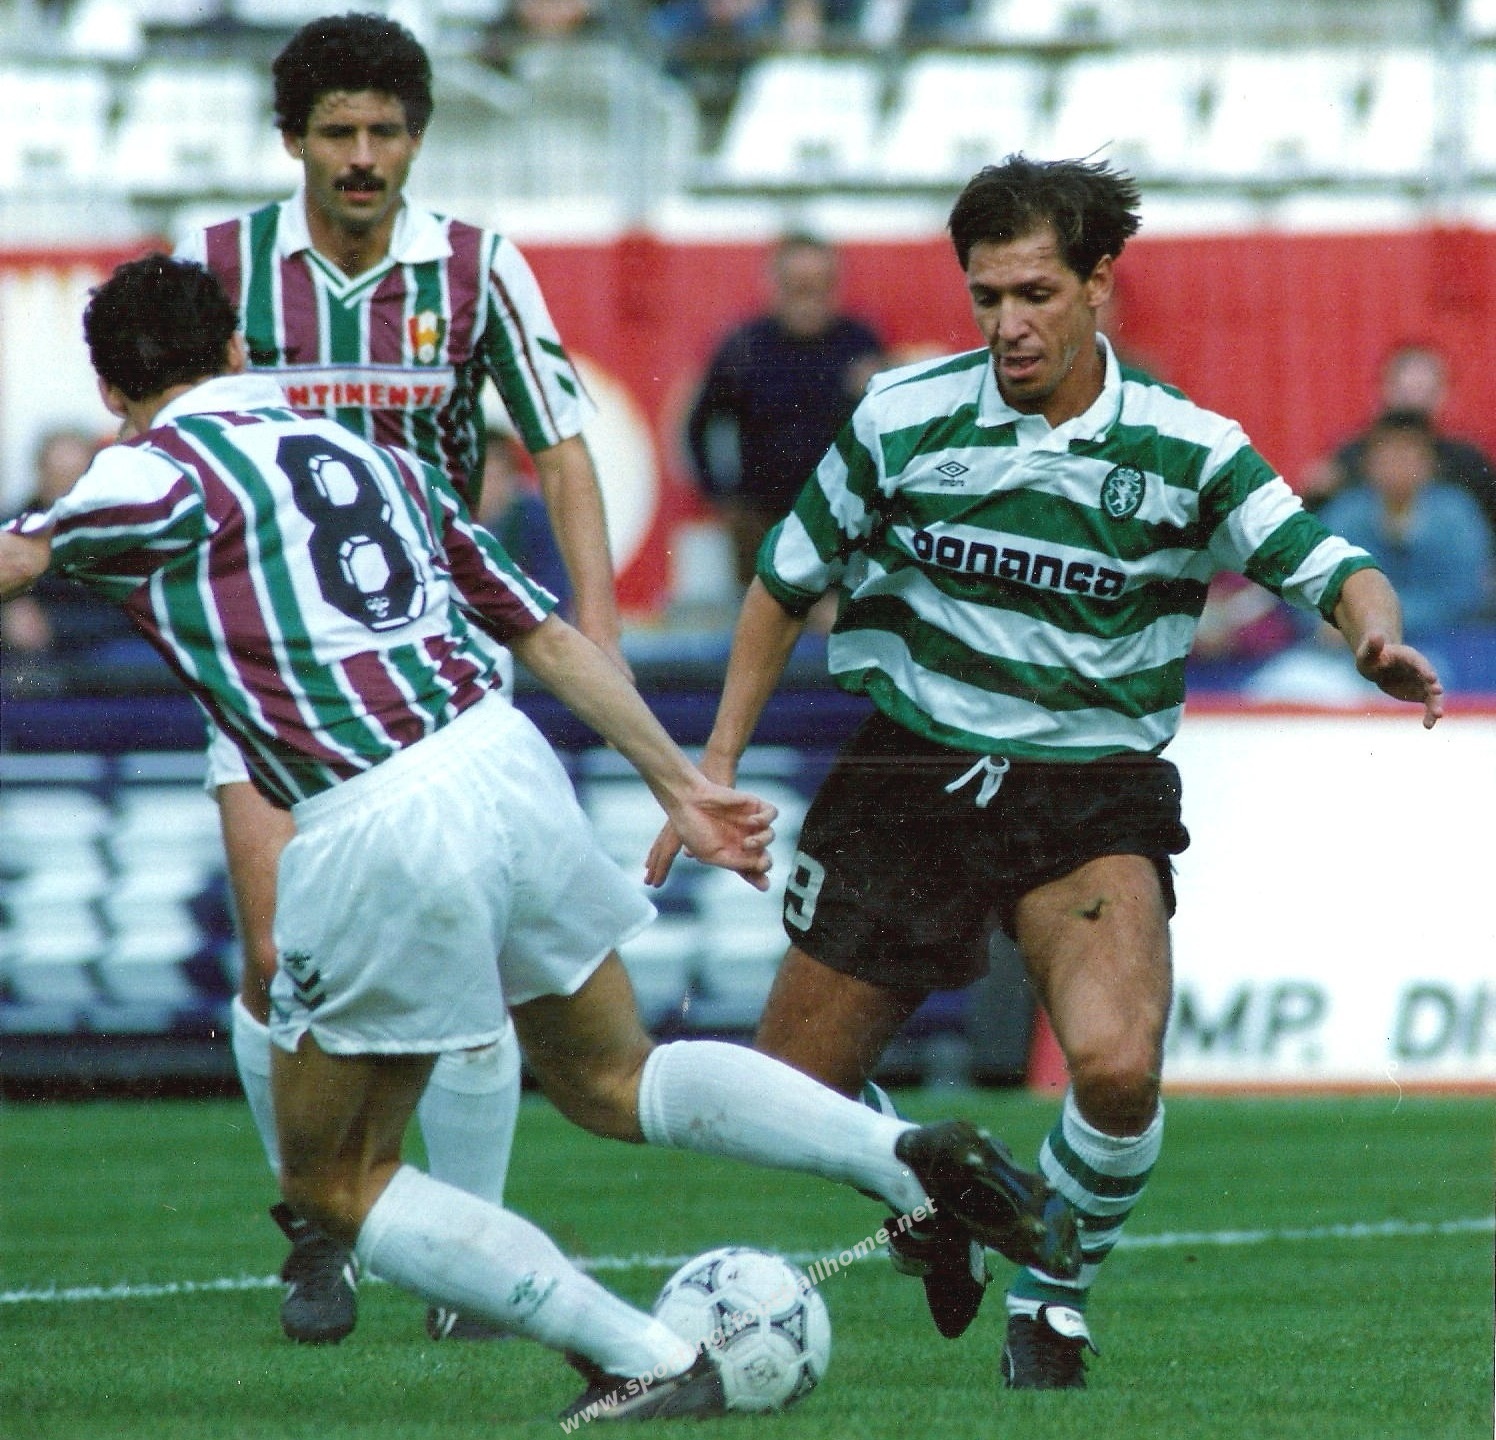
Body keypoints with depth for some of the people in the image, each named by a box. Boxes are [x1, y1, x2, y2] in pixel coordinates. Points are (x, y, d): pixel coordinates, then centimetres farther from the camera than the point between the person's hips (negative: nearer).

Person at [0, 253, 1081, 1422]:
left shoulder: (164, 471, 2)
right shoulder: (372, 458, 21)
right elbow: (548, 631, 22)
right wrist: (678, 784, 27)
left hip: (379, 833, -6)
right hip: (506, 763, 6)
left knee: (331, 1182, 11)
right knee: (616, 1083, 28)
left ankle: (649, 1361, 3)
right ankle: (916, 1160, 12)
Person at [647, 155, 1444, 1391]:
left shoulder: (1183, 451, -8)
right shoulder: (904, 419, -4)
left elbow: (1328, 566, -11)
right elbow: (787, 583, 8)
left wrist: (1376, 631, -35)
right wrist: (718, 763, 6)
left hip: (1091, 796, -2)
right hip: (910, 774, 2)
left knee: (1118, 1068, -27)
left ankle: (1054, 1292, 4)